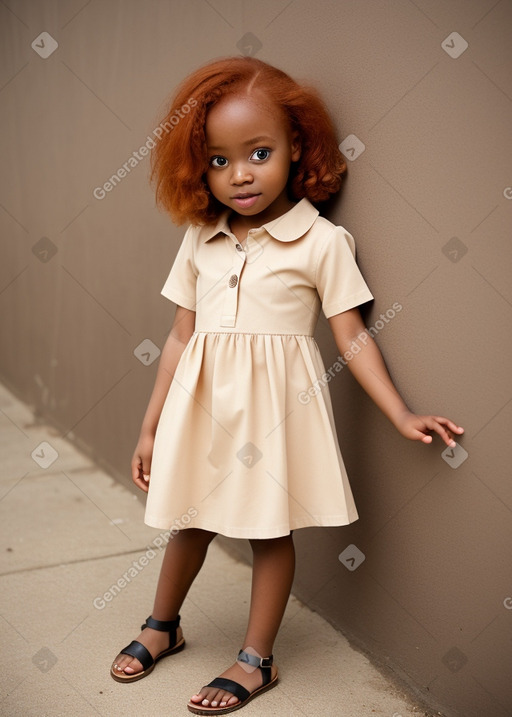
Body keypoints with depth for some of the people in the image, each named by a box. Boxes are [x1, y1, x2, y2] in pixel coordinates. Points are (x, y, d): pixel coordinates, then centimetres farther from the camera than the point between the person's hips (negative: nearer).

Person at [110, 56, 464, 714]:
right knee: (189, 520, 17)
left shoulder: (321, 242, -8)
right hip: (202, 402, 4)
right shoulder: (199, 241, 3)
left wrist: (402, 416, -9)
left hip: (275, 402, -3)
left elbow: (352, 337, -5)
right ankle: (162, 625, 43)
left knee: (270, 530, 9)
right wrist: (151, 428, 10)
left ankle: (256, 660, 29)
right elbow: (181, 337, 7)